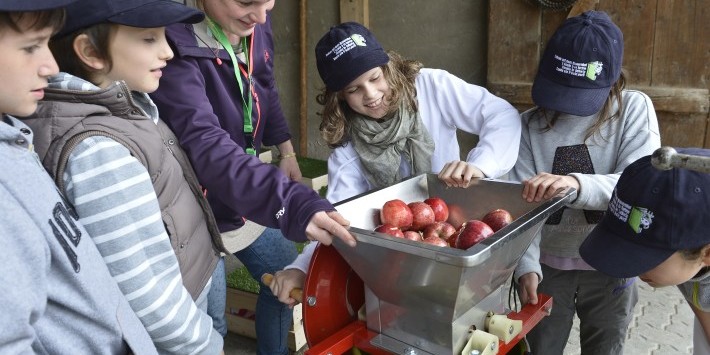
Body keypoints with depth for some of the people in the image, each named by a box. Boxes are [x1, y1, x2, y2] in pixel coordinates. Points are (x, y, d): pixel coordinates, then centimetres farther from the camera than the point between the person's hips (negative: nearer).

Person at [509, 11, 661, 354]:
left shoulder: (634, 109, -11)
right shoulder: (530, 124, -8)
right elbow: (521, 204, -13)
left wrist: (575, 183, -43)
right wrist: (526, 264, -28)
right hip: (547, 265, 1)